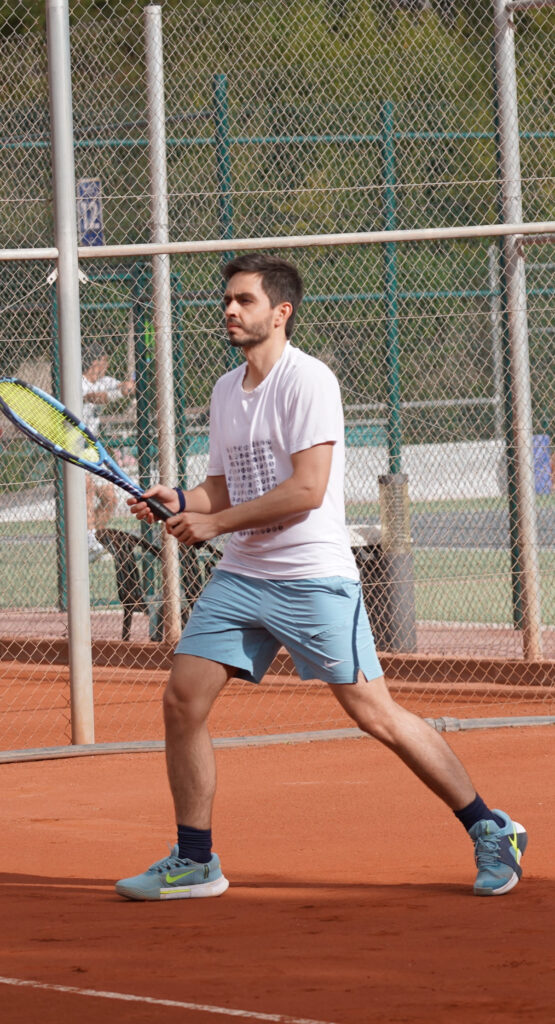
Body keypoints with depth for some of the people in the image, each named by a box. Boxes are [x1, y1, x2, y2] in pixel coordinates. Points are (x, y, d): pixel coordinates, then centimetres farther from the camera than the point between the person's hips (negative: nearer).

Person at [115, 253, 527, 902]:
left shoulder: (307, 380, -12)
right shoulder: (225, 391, 14)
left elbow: (307, 490, -19)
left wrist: (214, 523, -15)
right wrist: (180, 501, -1)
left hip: (313, 576, -7)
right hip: (240, 576, 7)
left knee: (373, 713, -9)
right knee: (182, 701, -1)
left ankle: (490, 832, 2)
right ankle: (194, 862, 10)